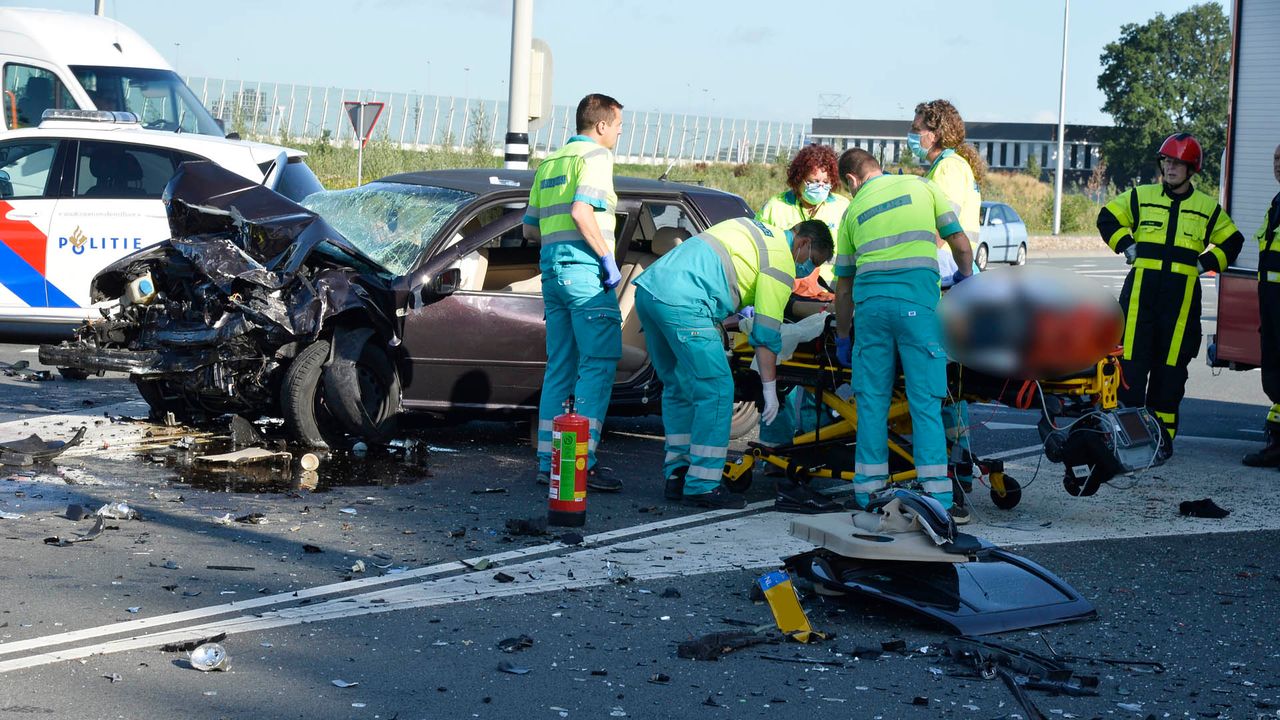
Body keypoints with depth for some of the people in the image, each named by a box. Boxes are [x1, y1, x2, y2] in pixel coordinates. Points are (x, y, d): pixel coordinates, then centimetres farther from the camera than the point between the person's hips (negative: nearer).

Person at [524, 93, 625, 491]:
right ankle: (581, 462, -13)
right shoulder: (595, 155, -5)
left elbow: (530, 228, 22)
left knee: (559, 368, 12)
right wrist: (608, 258, -15)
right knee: (599, 365, -7)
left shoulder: (548, 163, 21)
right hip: (583, 268, -8)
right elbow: (581, 212, -19)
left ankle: (548, 462, 11)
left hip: (551, 271, 9)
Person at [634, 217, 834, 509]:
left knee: (678, 388, 18)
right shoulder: (781, 263, 1)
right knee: (716, 390, -3)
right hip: (682, 302, -10)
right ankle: (702, 486, -1)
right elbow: (766, 333, -1)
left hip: (648, 286, 10)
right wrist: (770, 390, 4)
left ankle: (677, 476, 21)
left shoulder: (754, 227, 27)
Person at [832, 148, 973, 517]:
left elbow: (843, 284, 23)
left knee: (872, 400, 11)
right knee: (925, 401, -1)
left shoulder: (853, 210, 20)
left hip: (869, 301, 2)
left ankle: (868, 490, 15)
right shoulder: (922, 186, 15)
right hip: (918, 299, -2)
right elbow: (960, 243, 12)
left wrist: (842, 336, 33)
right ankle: (938, 496, -3)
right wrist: (965, 275, 31)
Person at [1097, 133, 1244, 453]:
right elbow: (1108, 217, 17)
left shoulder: (1207, 208, 11)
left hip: (1183, 292, 0)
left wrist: (1206, 263, 7)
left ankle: (1163, 430, 8)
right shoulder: (1141, 197, 9)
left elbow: (1231, 241, 21)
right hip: (1141, 288, 0)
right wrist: (1126, 246, 6)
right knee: (1132, 355, -5)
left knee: (1172, 361, 2)